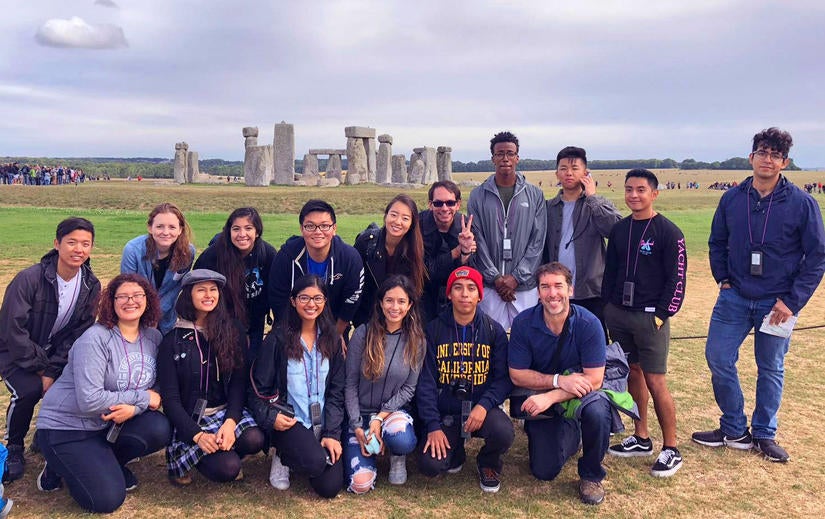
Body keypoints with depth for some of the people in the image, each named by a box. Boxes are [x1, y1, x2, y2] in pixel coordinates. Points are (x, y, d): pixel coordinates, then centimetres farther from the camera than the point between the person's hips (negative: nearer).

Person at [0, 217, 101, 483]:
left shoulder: (91, 286, -9)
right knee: (29, 390, -30)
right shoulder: (29, 279, -23)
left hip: (57, 353, 4)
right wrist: (41, 370, -20)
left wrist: (53, 371, -19)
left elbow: (80, 332, -8)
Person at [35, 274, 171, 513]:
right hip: (66, 425, -6)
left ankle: (106, 461, 6)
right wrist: (142, 398, -21)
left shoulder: (153, 337, -2)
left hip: (110, 423, 6)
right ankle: (58, 466, 12)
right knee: (108, 499, -17)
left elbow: (156, 391, -3)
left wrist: (135, 408, -24)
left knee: (159, 429, -23)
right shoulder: (95, 339, -21)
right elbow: (89, 401, -28)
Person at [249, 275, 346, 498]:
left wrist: (332, 433, -5)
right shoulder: (277, 340, -6)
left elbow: (336, 390, 4)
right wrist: (271, 418, -17)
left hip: (323, 422, 4)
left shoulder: (332, 339, 6)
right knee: (316, 462, -31)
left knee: (330, 488, -10)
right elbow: (258, 389, -1)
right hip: (288, 421, -4)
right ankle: (283, 457, 4)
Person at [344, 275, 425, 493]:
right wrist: (357, 426, -11)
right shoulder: (363, 334, -8)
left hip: (395, 411, 0)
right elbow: (350, 384, -4)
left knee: (402, 441, -36)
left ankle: (397, 457, 3)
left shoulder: (416, 340, -4)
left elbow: (409, 388, -2)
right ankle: (370, 451, 18)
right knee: (360, 484, -16)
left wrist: (381, 416, -14)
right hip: (360, 414, 0)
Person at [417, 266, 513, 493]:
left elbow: (503, 378, -4)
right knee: (430, 465, -22)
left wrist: (484, 405, -23)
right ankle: (455, 451, 17)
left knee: (503, 432, -32)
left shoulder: (494, 330, 0)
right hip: (445, 412, 0)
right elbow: (426, 381, -3)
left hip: (481, 409, 0)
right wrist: (433, 426, -12)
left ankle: (488, 463, 6)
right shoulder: (434, 329, -1)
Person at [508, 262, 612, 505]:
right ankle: (569, 436, 29)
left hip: (582, 395, -1)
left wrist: (551, 397, -31)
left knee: (596, 411, -36)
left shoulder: (588, 324, -20)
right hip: (542, 401, 2)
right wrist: (559, 380, -26)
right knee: (544, 471, -8)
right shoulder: (523, 323, -15)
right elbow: (517, 375, -12)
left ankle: (591, 475, -6)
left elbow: (594, 380, -21)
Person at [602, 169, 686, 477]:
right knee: (632, 374, 13)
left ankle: (671, 449, 9)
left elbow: (677, 279, -9)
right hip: (618, 313, 6)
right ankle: (641, 438, 26)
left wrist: (661, 315, -13)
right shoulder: (619, 230, 8)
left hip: (650, 317, -5)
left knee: (655, 382, -4)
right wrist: (608, 306, 10)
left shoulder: (668, 232, -8)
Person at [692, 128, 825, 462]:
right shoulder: (731, 199, 0)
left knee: (771, 370, 10)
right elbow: (717, 242, 13)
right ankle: (735, 430, 18)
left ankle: (765, 434, 28)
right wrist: (723, 279, 2)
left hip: (777, 303, -2)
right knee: (718, 359, 1)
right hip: (735, 297, 3)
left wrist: (792, 301, -10)